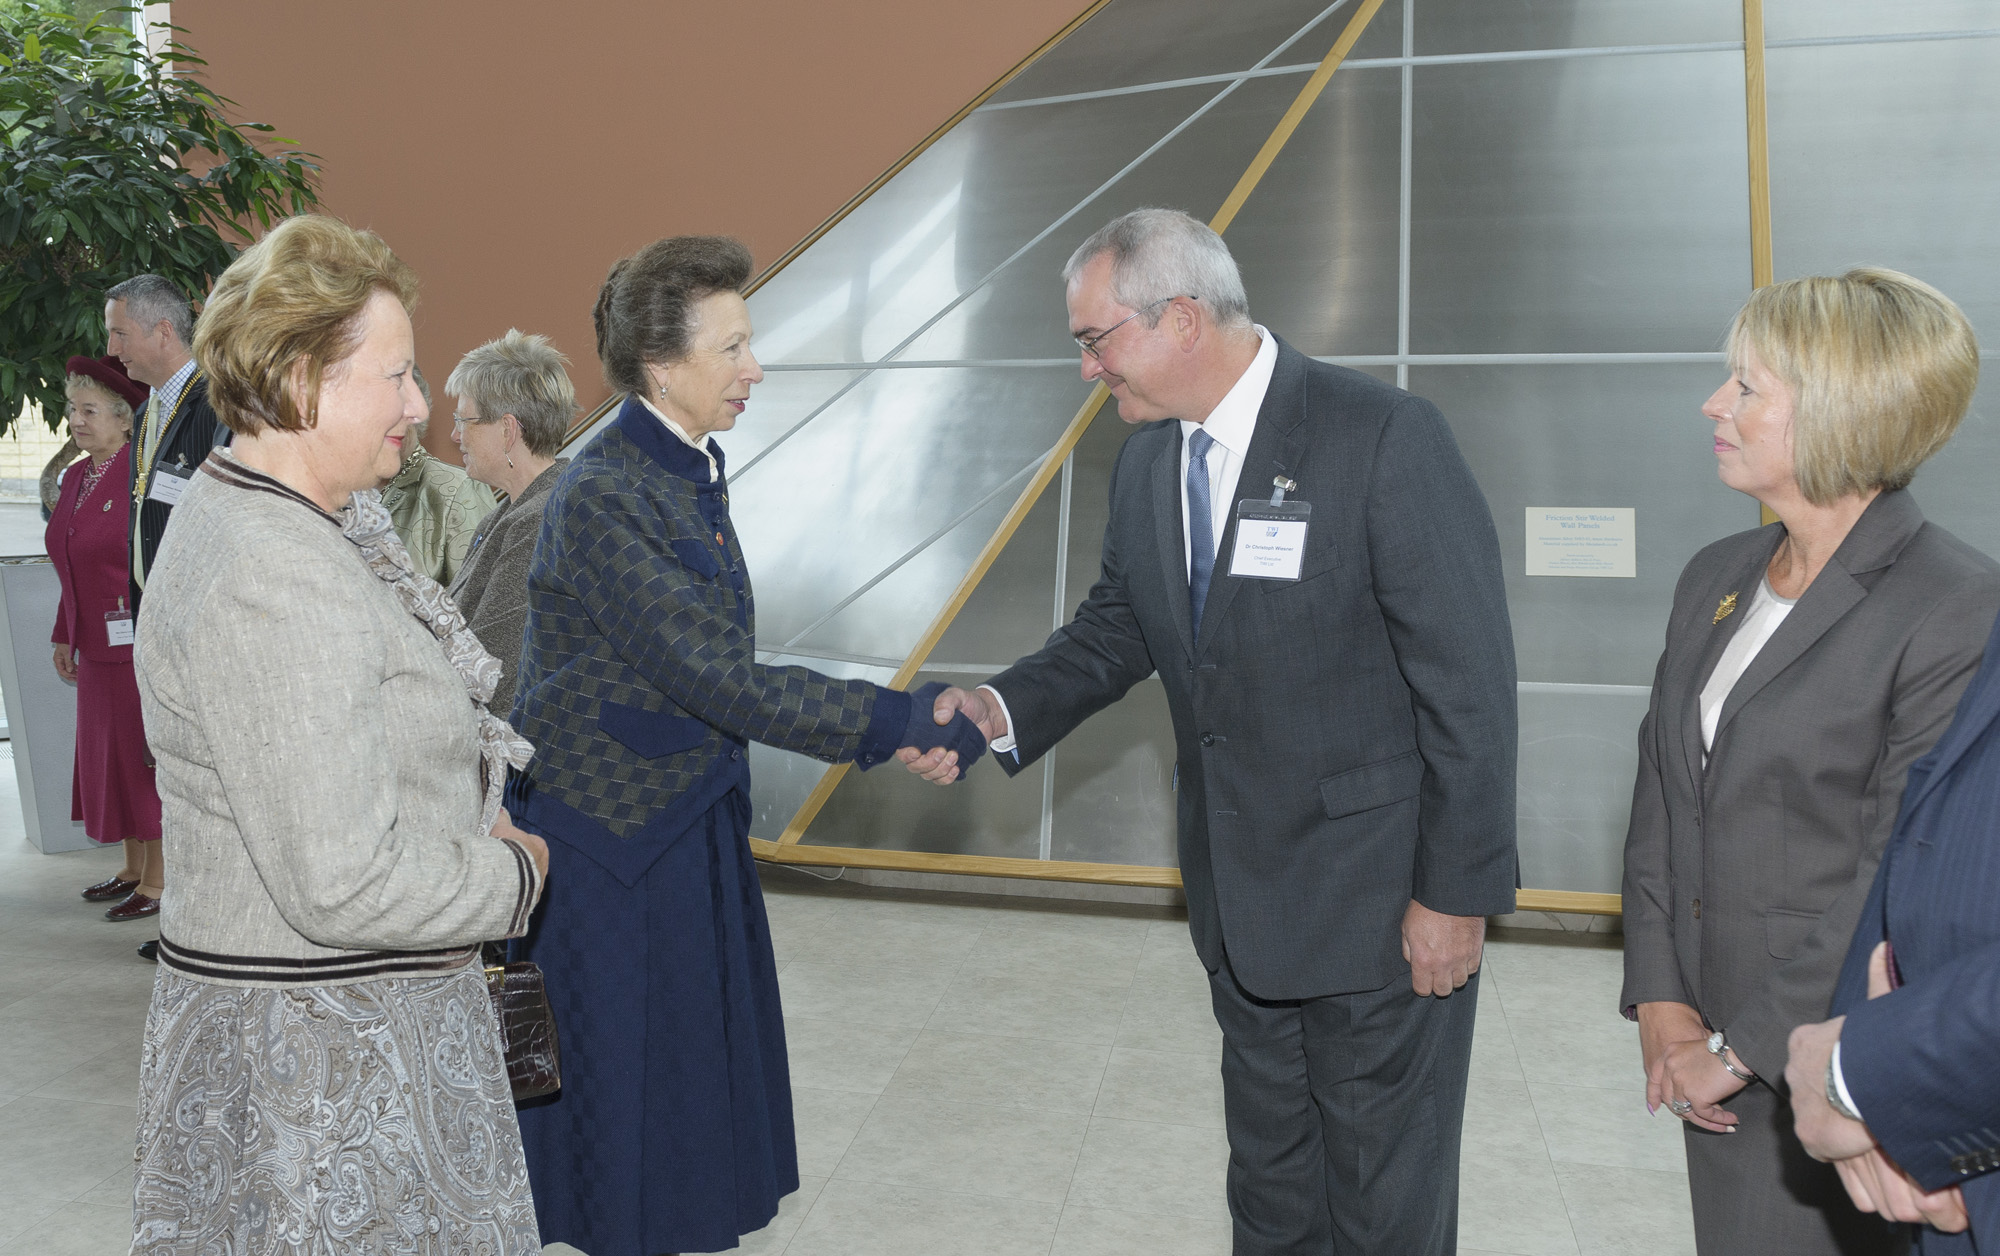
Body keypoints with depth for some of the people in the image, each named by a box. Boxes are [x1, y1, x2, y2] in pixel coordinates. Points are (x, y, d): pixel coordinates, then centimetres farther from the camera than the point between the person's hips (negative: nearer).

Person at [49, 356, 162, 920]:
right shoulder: (76, 477, 11)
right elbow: (73, 569, 17)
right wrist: (64, 635, 17)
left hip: (140, 641, -8)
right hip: (97, 645, 8)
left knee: (145, 754, 0)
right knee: (108, 752, 15)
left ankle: (156, 881, 10)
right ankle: (132, 869, 27)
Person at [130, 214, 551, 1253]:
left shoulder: (230, 513, 8)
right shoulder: (278, 581, -26)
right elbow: (345, 884, -28)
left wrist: (471, 829, 6)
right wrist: (515, 874, -12)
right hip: (325, 1056, -10)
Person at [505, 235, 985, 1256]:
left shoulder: (694, 471, 4)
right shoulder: (599, 499, -22)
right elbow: (723, 678, -27)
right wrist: (904, 724, -27)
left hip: (692, 828, 8)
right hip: (605, 843, -8)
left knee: (703, 1080, 17)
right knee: (621, 1089, 8)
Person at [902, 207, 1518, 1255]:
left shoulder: (1386, 439, -21)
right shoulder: (1147, 460, 1)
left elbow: (1469, 682, -19)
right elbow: (1117, 626, 10)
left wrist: (1457, 891, -16)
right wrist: (1003, 708, -9)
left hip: (1380, 895, -6)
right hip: (1238, 890, 6)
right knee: (1268, 1170, 25)